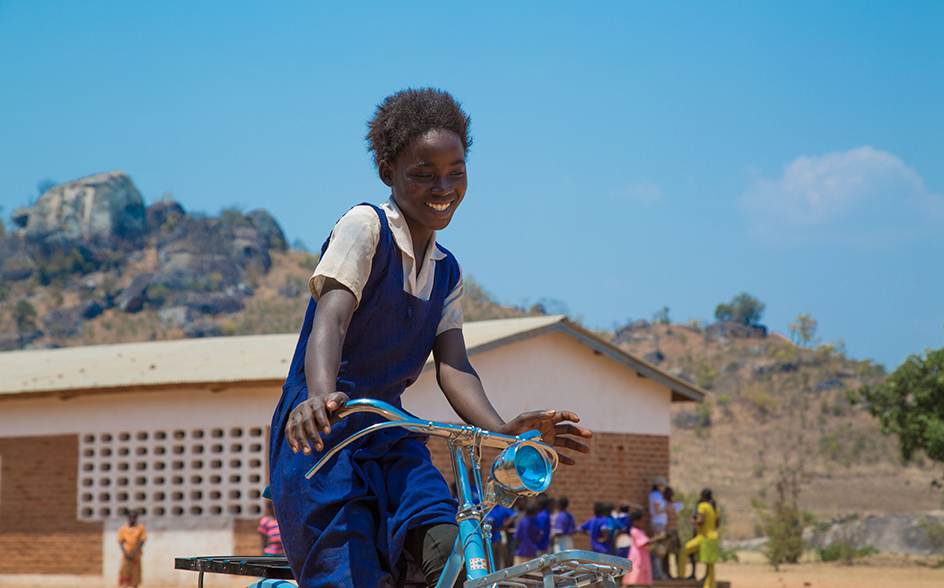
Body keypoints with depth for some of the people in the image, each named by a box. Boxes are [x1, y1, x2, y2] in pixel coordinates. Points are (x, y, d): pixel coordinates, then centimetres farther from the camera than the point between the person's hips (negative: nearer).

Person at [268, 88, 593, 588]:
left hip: (389, 438, 6)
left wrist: (502, 430, -21)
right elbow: (330, 319, -24)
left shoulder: (446, 272, 13)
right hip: (322, 435, -6)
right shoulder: (364, 227, -8)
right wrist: (322, 395, -45)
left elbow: (452, 366, -1)